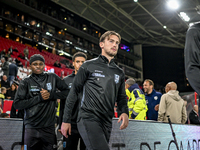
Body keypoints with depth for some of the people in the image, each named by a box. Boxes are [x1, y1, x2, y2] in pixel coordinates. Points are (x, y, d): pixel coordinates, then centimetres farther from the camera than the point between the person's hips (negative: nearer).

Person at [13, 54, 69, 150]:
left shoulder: (53, 78, 7)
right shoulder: (26, 82, 2)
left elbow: (67, 92, 9)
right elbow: (17, 104, -5)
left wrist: (51, 95, -7)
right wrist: (39, 98, -12)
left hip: (49, 126, 2)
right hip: (32, 127, -2)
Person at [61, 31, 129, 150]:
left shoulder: (119, 73, 18)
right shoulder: (89, 66, 3)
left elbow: (121, 97, 21)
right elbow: (74, 92, 3)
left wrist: (125, 112, -3)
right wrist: (66, 120, -1)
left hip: (107, 123, 6)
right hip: (89, 119, -5)